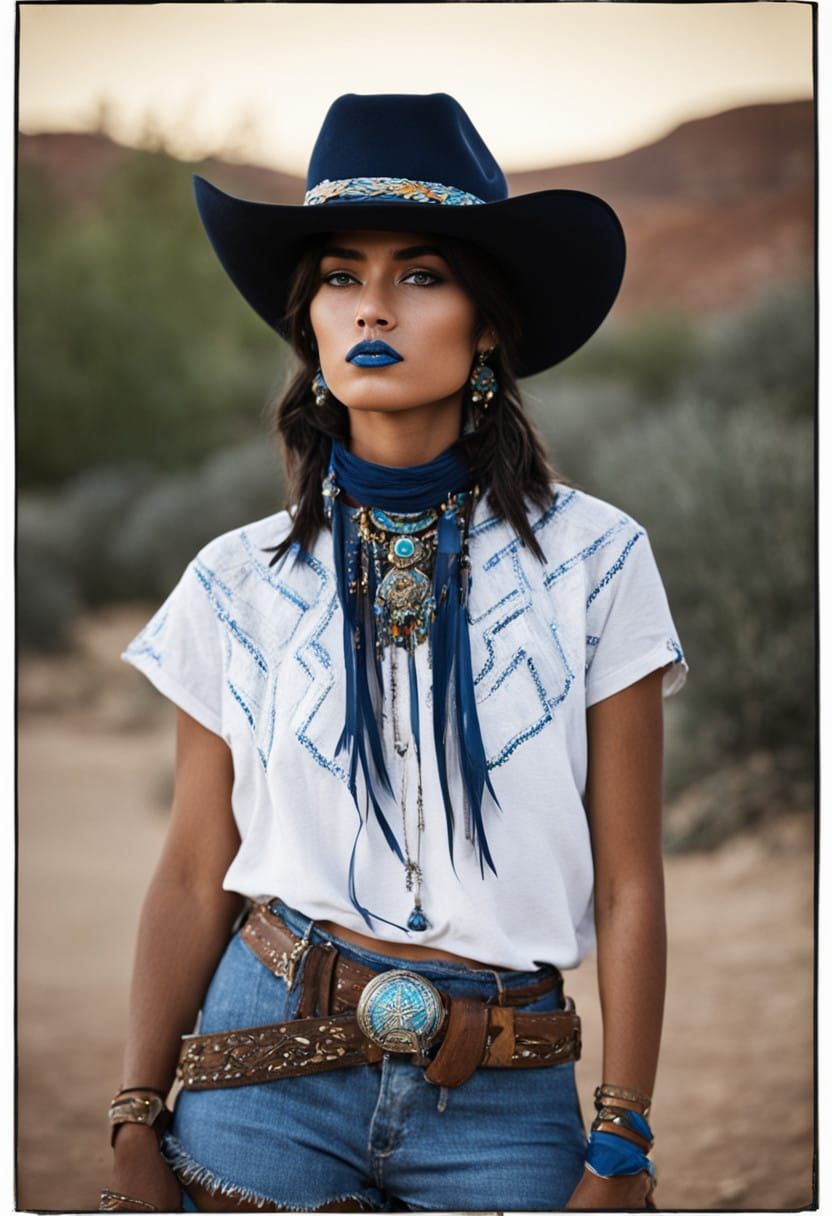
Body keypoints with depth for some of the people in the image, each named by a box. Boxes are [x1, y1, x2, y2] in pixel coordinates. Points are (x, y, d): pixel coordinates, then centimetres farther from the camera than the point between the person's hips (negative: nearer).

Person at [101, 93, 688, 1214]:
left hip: (505, 1106, 0)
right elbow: (193, 879, 3)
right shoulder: (241, 582, 0)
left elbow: (627, 886, -3)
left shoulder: (591, 561, -4)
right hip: (268, 1066, 1)